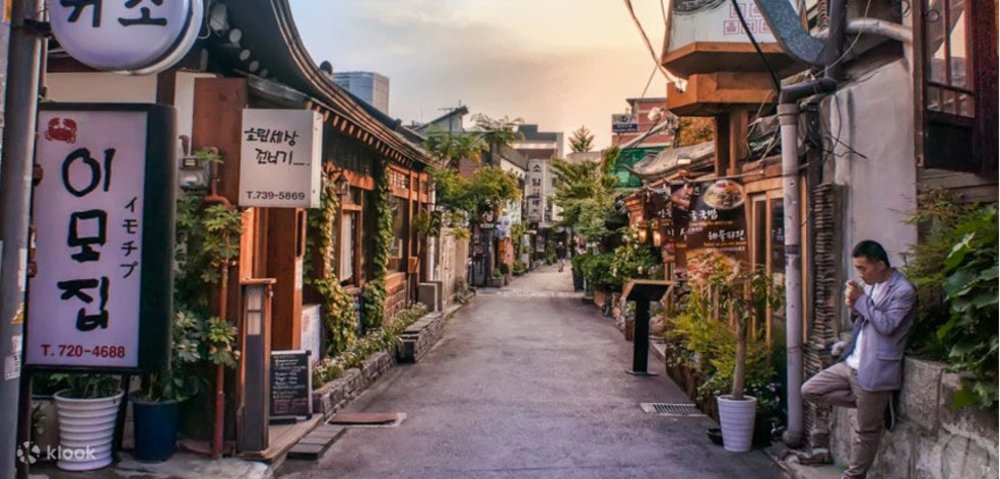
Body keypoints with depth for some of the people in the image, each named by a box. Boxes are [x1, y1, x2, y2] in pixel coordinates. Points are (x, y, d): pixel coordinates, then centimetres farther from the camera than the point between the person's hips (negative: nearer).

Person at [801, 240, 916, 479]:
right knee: (809, 390, 6)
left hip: (874, 371, -8)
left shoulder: (903, 291, -14)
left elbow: (886, 325, -22)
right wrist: (854, 308, -3)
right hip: (851, 363, 8)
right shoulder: (870, 285, 11)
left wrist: (861, 299, -17)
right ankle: (875, 404, 11)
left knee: (865, 431, 3)